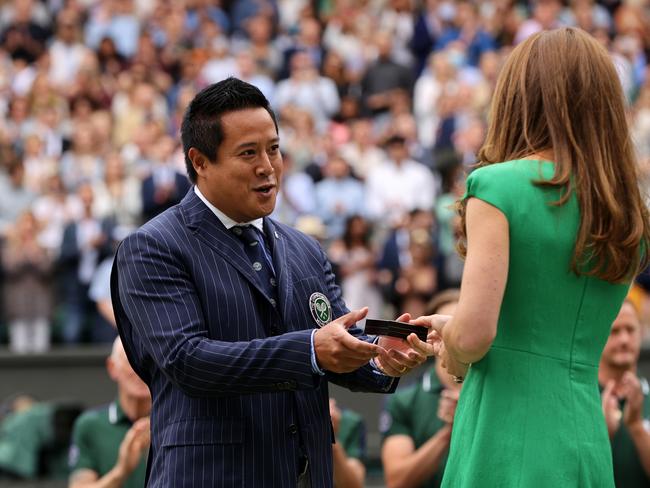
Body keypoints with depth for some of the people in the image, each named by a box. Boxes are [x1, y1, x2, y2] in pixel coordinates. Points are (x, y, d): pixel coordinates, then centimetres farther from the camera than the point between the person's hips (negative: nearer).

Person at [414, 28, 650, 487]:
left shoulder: (500, 185, -8)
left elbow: (475, 333, -16)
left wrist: (453, 357, 6)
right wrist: (453, 327, 28)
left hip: (509, 448, -6)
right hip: (588, 448, 6)